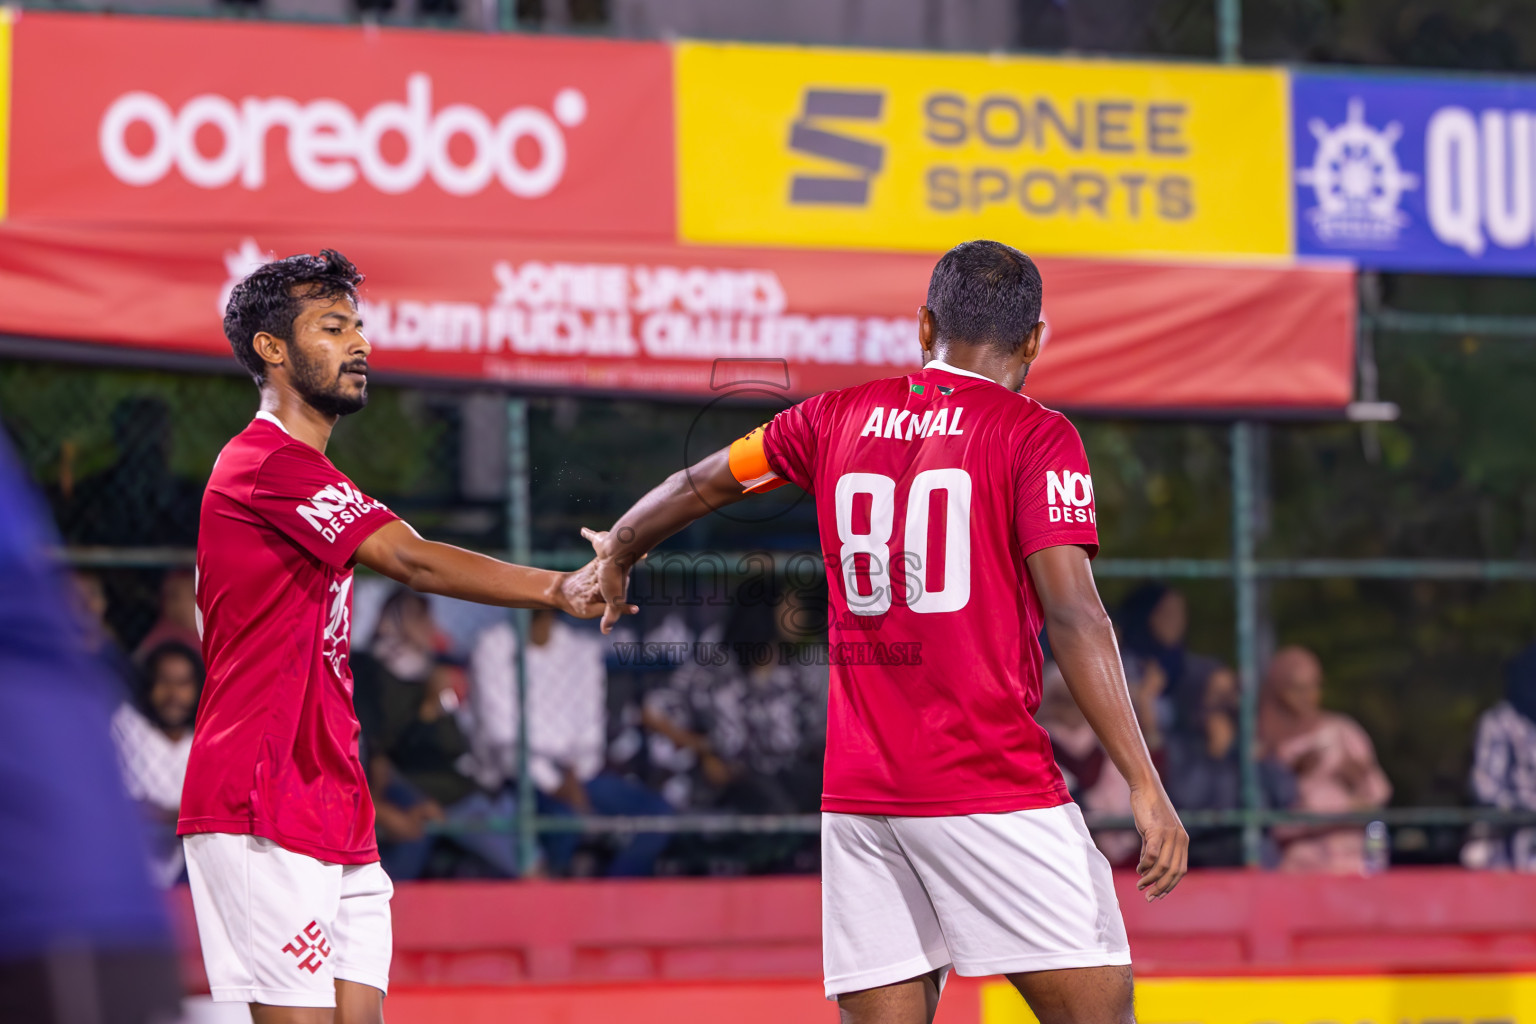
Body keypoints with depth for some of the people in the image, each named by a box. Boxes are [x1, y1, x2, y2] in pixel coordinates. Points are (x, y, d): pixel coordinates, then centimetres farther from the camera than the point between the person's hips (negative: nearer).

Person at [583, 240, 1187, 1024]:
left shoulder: (838, 418, 12)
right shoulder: (1035, 436, -2)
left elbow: (701, 485, 27)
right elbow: (1073, 617, -12)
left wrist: (619, 550, 48)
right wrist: (1144, 785, -14)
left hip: (858, 787, 5)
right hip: (991, 784, -5)